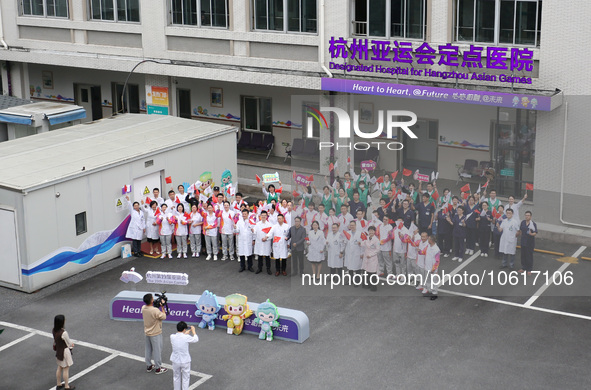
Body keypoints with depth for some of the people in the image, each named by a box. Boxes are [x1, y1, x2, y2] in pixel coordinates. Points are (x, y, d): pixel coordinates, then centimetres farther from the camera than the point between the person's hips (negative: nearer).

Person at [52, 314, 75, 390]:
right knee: (66, 369, 9)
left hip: (58, 351, 7)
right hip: (65, 352, -7)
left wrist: (70, 344, 7)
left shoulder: (54, 330, -9)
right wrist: (71, 345, 6)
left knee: (59, 368, 23)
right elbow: (69, 343, -19)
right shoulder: (64, 333, -32)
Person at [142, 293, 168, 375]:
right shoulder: (155, 311, -31)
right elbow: (164, 317, -17)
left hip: (147, 333, 7)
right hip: (155, 334, -7)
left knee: (148, 349, 20)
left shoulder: (143, 308, -9)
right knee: (157, 350, 7)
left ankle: (149, 366, 34)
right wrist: (162, 307, -10)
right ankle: (158, 368, 18)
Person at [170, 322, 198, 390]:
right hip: (185, 361, -3)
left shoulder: (172, 337, -10)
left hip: (175, 361, 3)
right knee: (185, 378, 12)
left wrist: (186, 333, 22)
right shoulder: (186, 337, -19)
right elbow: (196, 339, 0)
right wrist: (193, 330, 14)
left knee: (176, 377, 19)